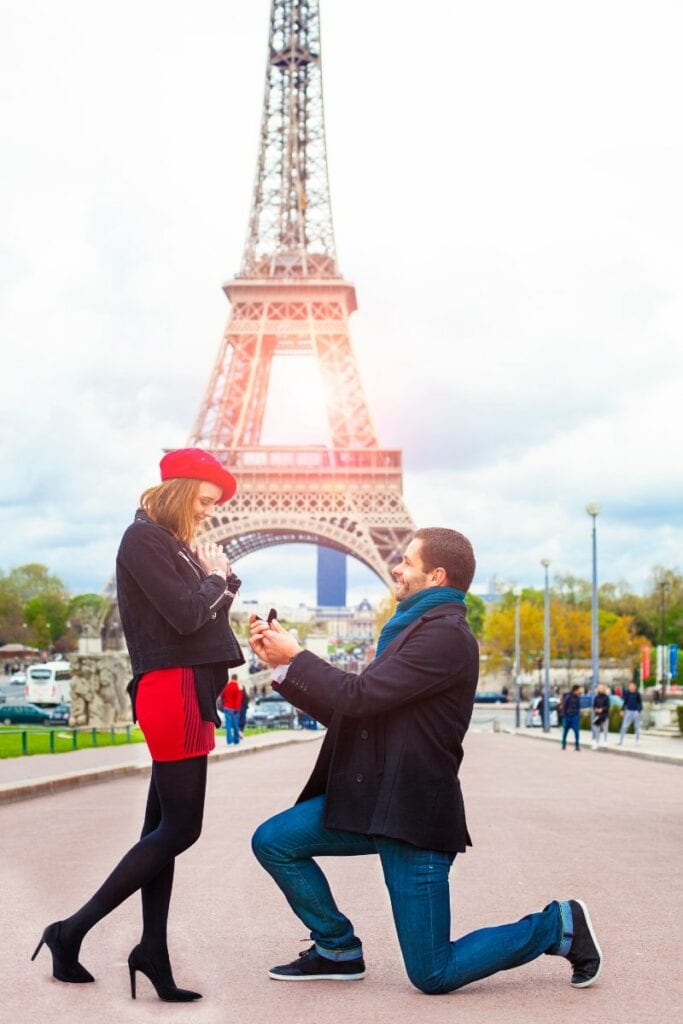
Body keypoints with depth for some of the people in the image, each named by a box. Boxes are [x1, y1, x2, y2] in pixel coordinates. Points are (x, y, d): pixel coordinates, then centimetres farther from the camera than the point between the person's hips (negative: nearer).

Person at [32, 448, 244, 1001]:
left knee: (164, 825, 7)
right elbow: (186, 615, -18)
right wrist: (216, 576, -2)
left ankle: (153, 951, 10)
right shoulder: (144, 539, -9)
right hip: (174, 690, -9)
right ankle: (72, 931, -3)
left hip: (186, 692, 9)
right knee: (180, 828, -8)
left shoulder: (173, 543, 19)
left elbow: (212, 603, 16)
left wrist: (218, 575, -1)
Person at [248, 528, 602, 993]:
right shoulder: (415, 627, 15)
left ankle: (558, 925, 15)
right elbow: (344, 710, 15)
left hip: (413, 813, -9)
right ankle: (338, 949, 16)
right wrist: (283, 664, 9)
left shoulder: (446, 633, -16)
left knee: (432, 974, -3)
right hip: (372, 800, 9)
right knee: (273, 841, 1)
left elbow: (359, 696, -21)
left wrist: (295, 656, -8)